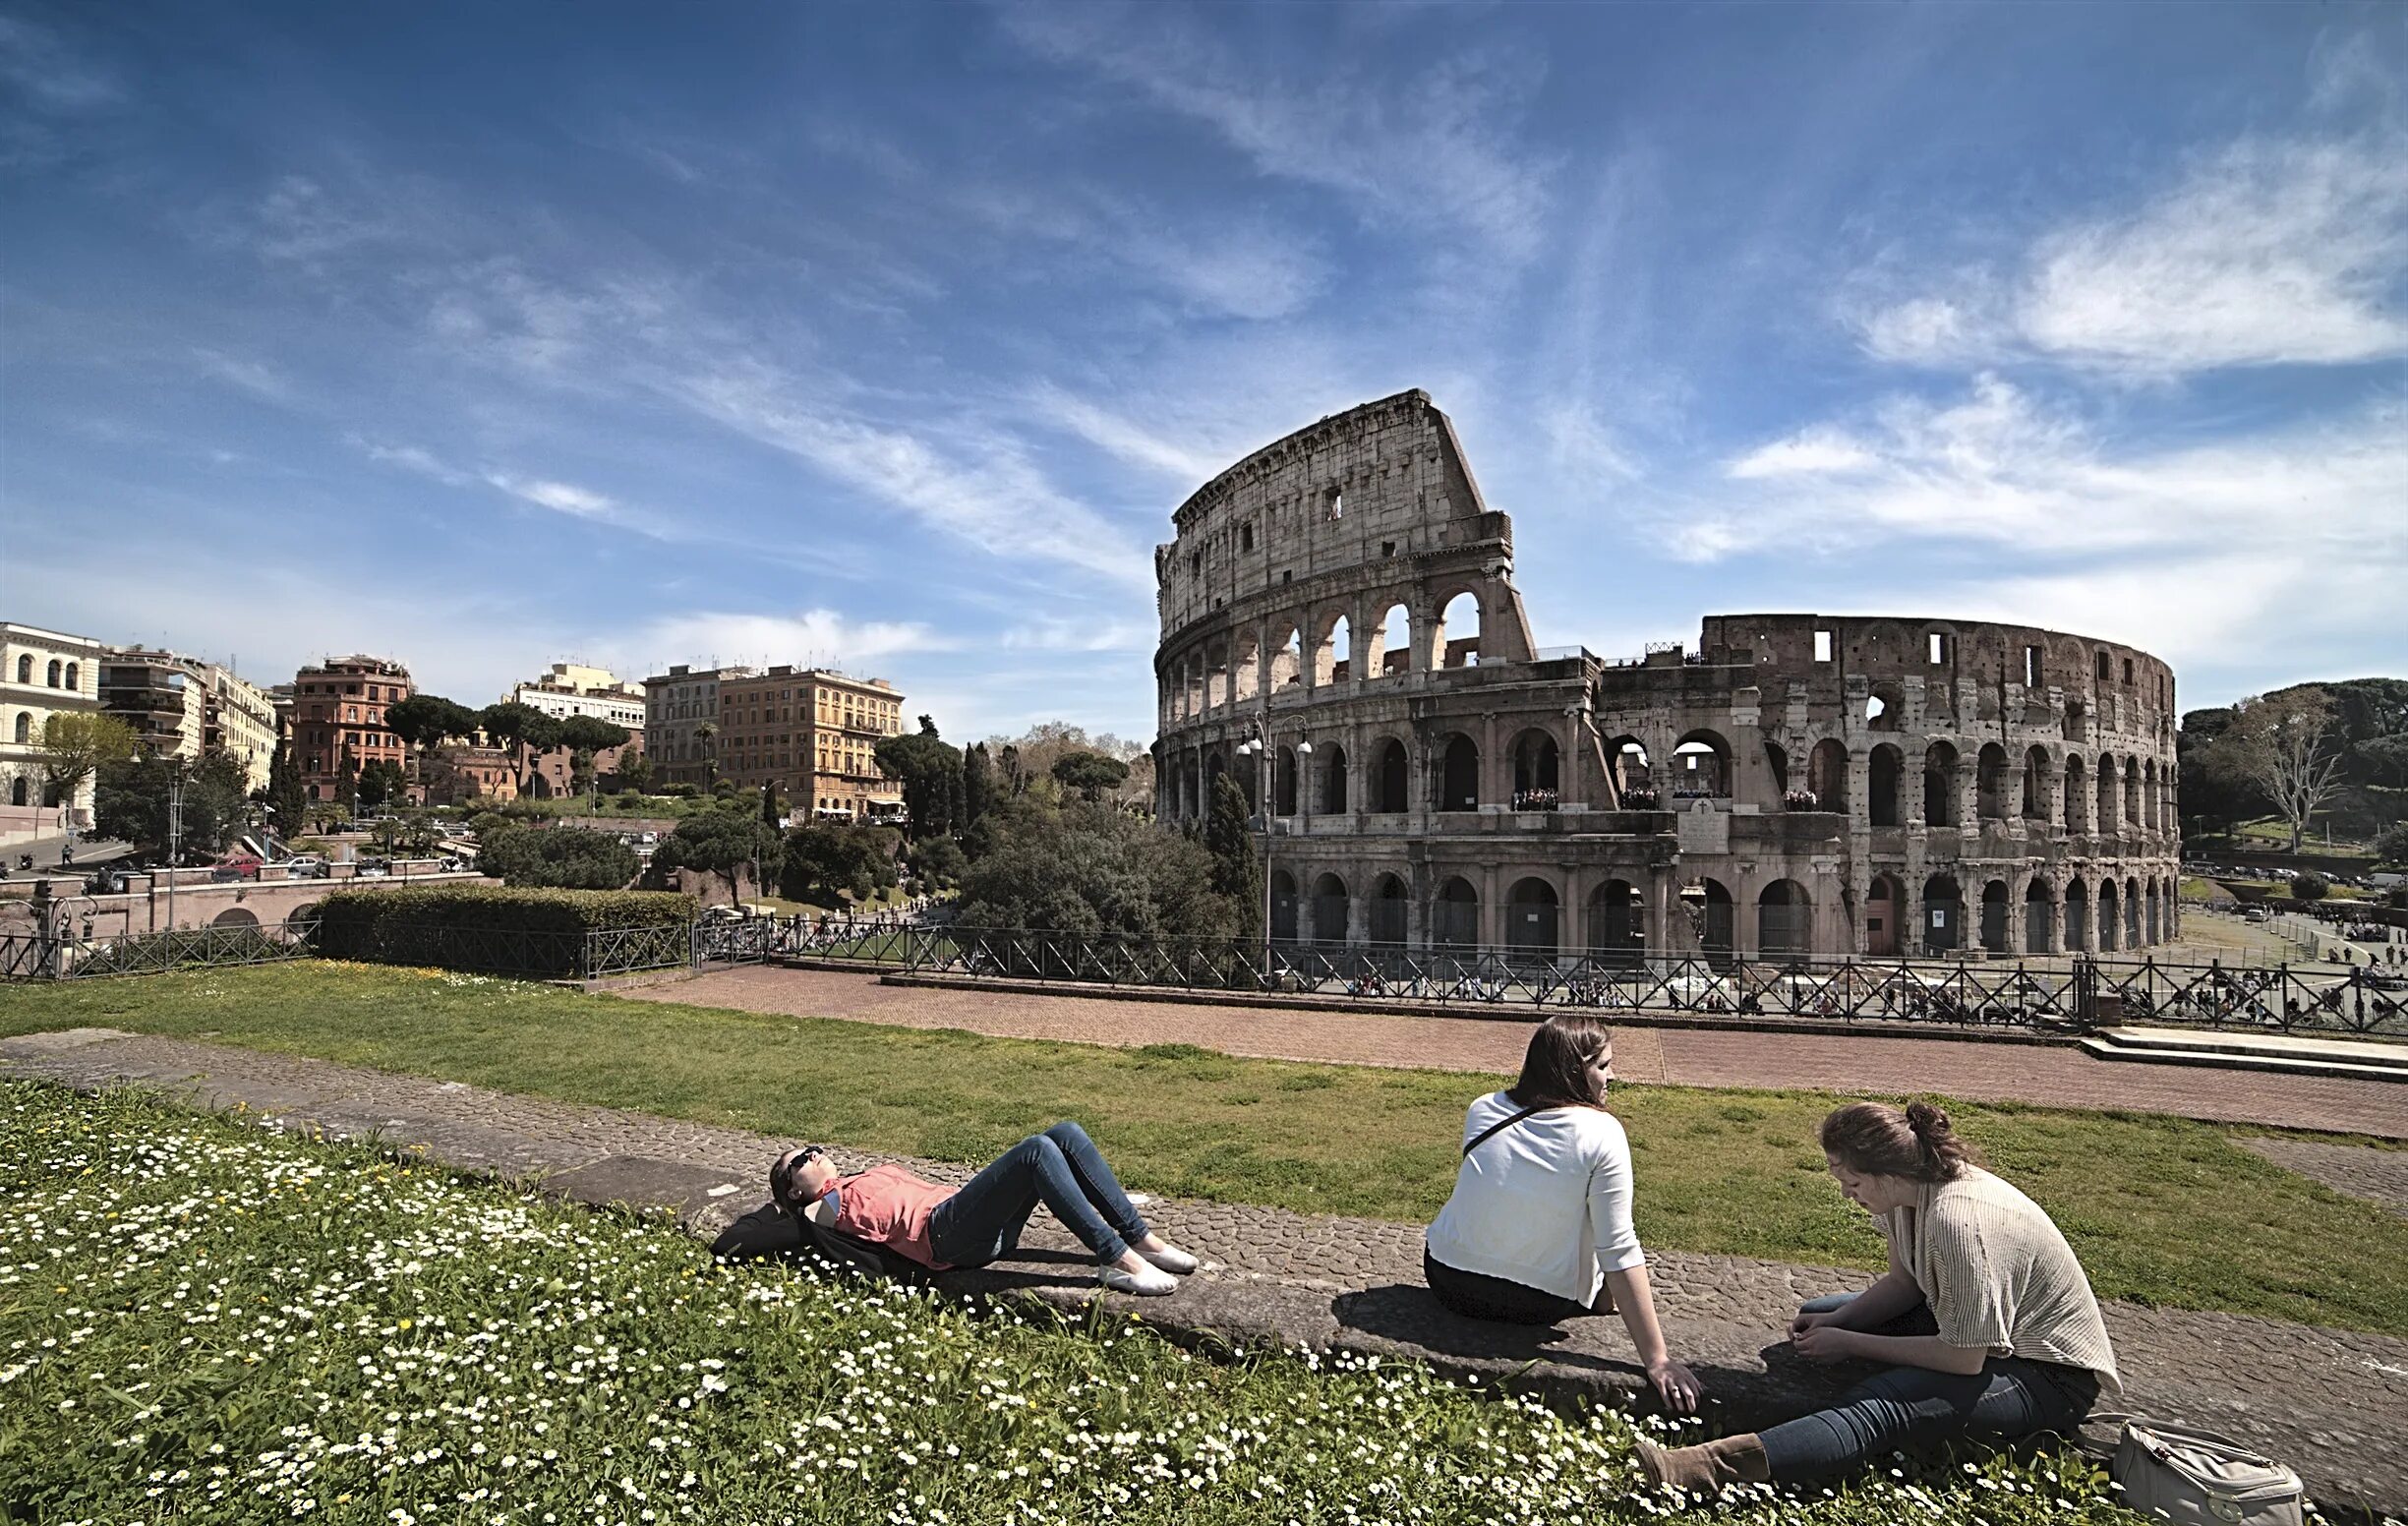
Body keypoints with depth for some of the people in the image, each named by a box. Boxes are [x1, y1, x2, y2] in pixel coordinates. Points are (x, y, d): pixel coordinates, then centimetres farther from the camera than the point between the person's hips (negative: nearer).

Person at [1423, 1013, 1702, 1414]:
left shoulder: (1482, 1110, -6)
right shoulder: (1602, 1134, -20)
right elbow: (1619, 1252, -20)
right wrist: (1656, 1360, -15)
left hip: (1447, 1282, 2)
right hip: (1537, 1305, -2)